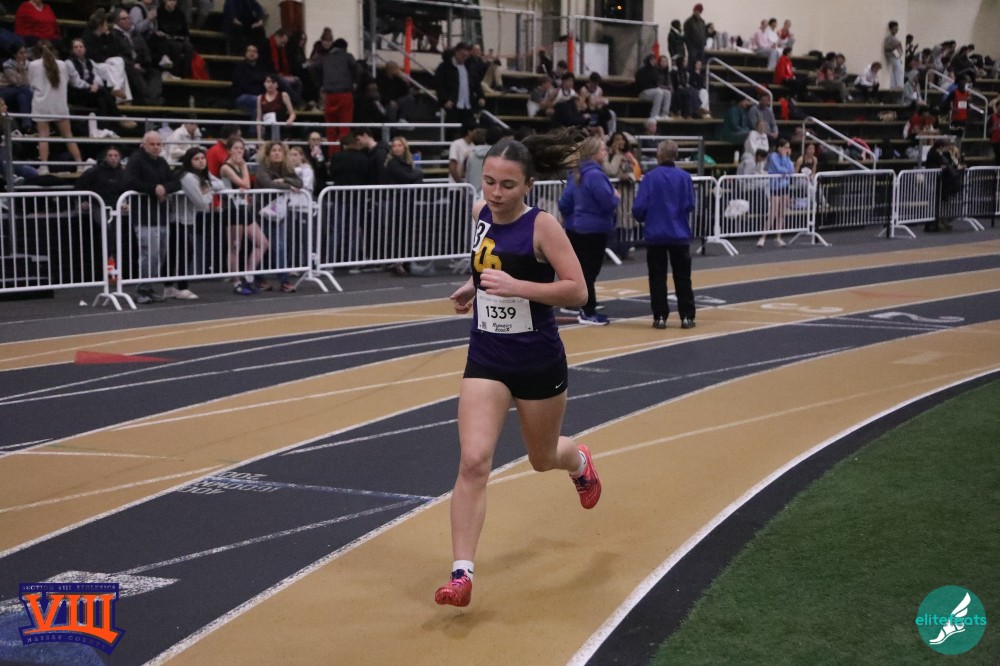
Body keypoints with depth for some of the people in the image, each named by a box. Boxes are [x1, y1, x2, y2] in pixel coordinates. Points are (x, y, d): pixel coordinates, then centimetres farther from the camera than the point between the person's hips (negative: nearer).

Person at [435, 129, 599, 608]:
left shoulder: (542, 226, -18)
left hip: (539, 362, -3)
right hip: (486, 359, 3)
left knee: (542, 458, 19)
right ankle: (462, 573, -13)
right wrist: (475, 286, 6)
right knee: (473, 461, -14)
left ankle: (579, 461, 58)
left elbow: (577, 291, -22)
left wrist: (516, 286, -31)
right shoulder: (480, 214, -1)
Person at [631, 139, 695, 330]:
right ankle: (686, 316, 10)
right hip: (680, 234, 1)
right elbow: (690, 206, -5)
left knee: (657, 277, 7)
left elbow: (639, 207, -10)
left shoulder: (650, 177, -8)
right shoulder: (684, 177, -4)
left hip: (655, 235, -1)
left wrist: (643, 218, 12)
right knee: (682, 277, 10)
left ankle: (660, 317, 6)